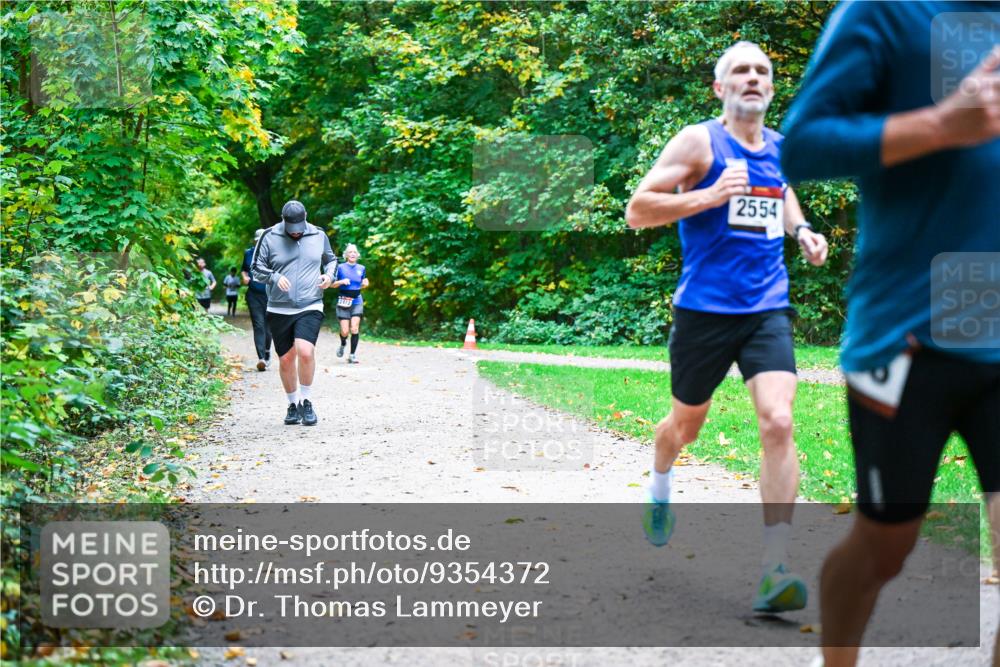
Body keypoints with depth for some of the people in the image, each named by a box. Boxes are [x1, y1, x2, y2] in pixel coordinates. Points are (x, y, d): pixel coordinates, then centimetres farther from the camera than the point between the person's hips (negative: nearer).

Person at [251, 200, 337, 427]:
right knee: (286, 359, 6)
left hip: (310, 308, -1)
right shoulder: (269, 237, -1)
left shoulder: (319, 236, 5)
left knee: (305, 351, -22)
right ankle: (293, 404, 26)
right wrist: (275, 277, -16)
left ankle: (306, 402, -5)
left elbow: (331, 260, 21)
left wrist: (329, 274, -1)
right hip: (279, 310, 1)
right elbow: (257, 268, 2)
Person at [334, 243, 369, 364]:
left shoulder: (361, 268, 9)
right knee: (344, 331, -5)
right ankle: (343, 344, 29)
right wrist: (341, 281, -15)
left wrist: (365, 284, -2)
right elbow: (332, 284, 4)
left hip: (357, 301, 2)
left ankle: (353, 355, -7)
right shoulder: (341, 268, 1)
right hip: (343, 302, -2)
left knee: (355, 328, -14)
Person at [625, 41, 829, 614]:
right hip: (705, 309, -3)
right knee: (687, 424, 15)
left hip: (768, 309, 3)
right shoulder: (700, 141, -6)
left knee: (778, 423, -16)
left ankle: (775, 570, -16)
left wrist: (801, 230, 14)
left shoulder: (782, 147, 11)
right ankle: (660, 488, 51)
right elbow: (637, 210, -10)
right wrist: (709, 196, -21)